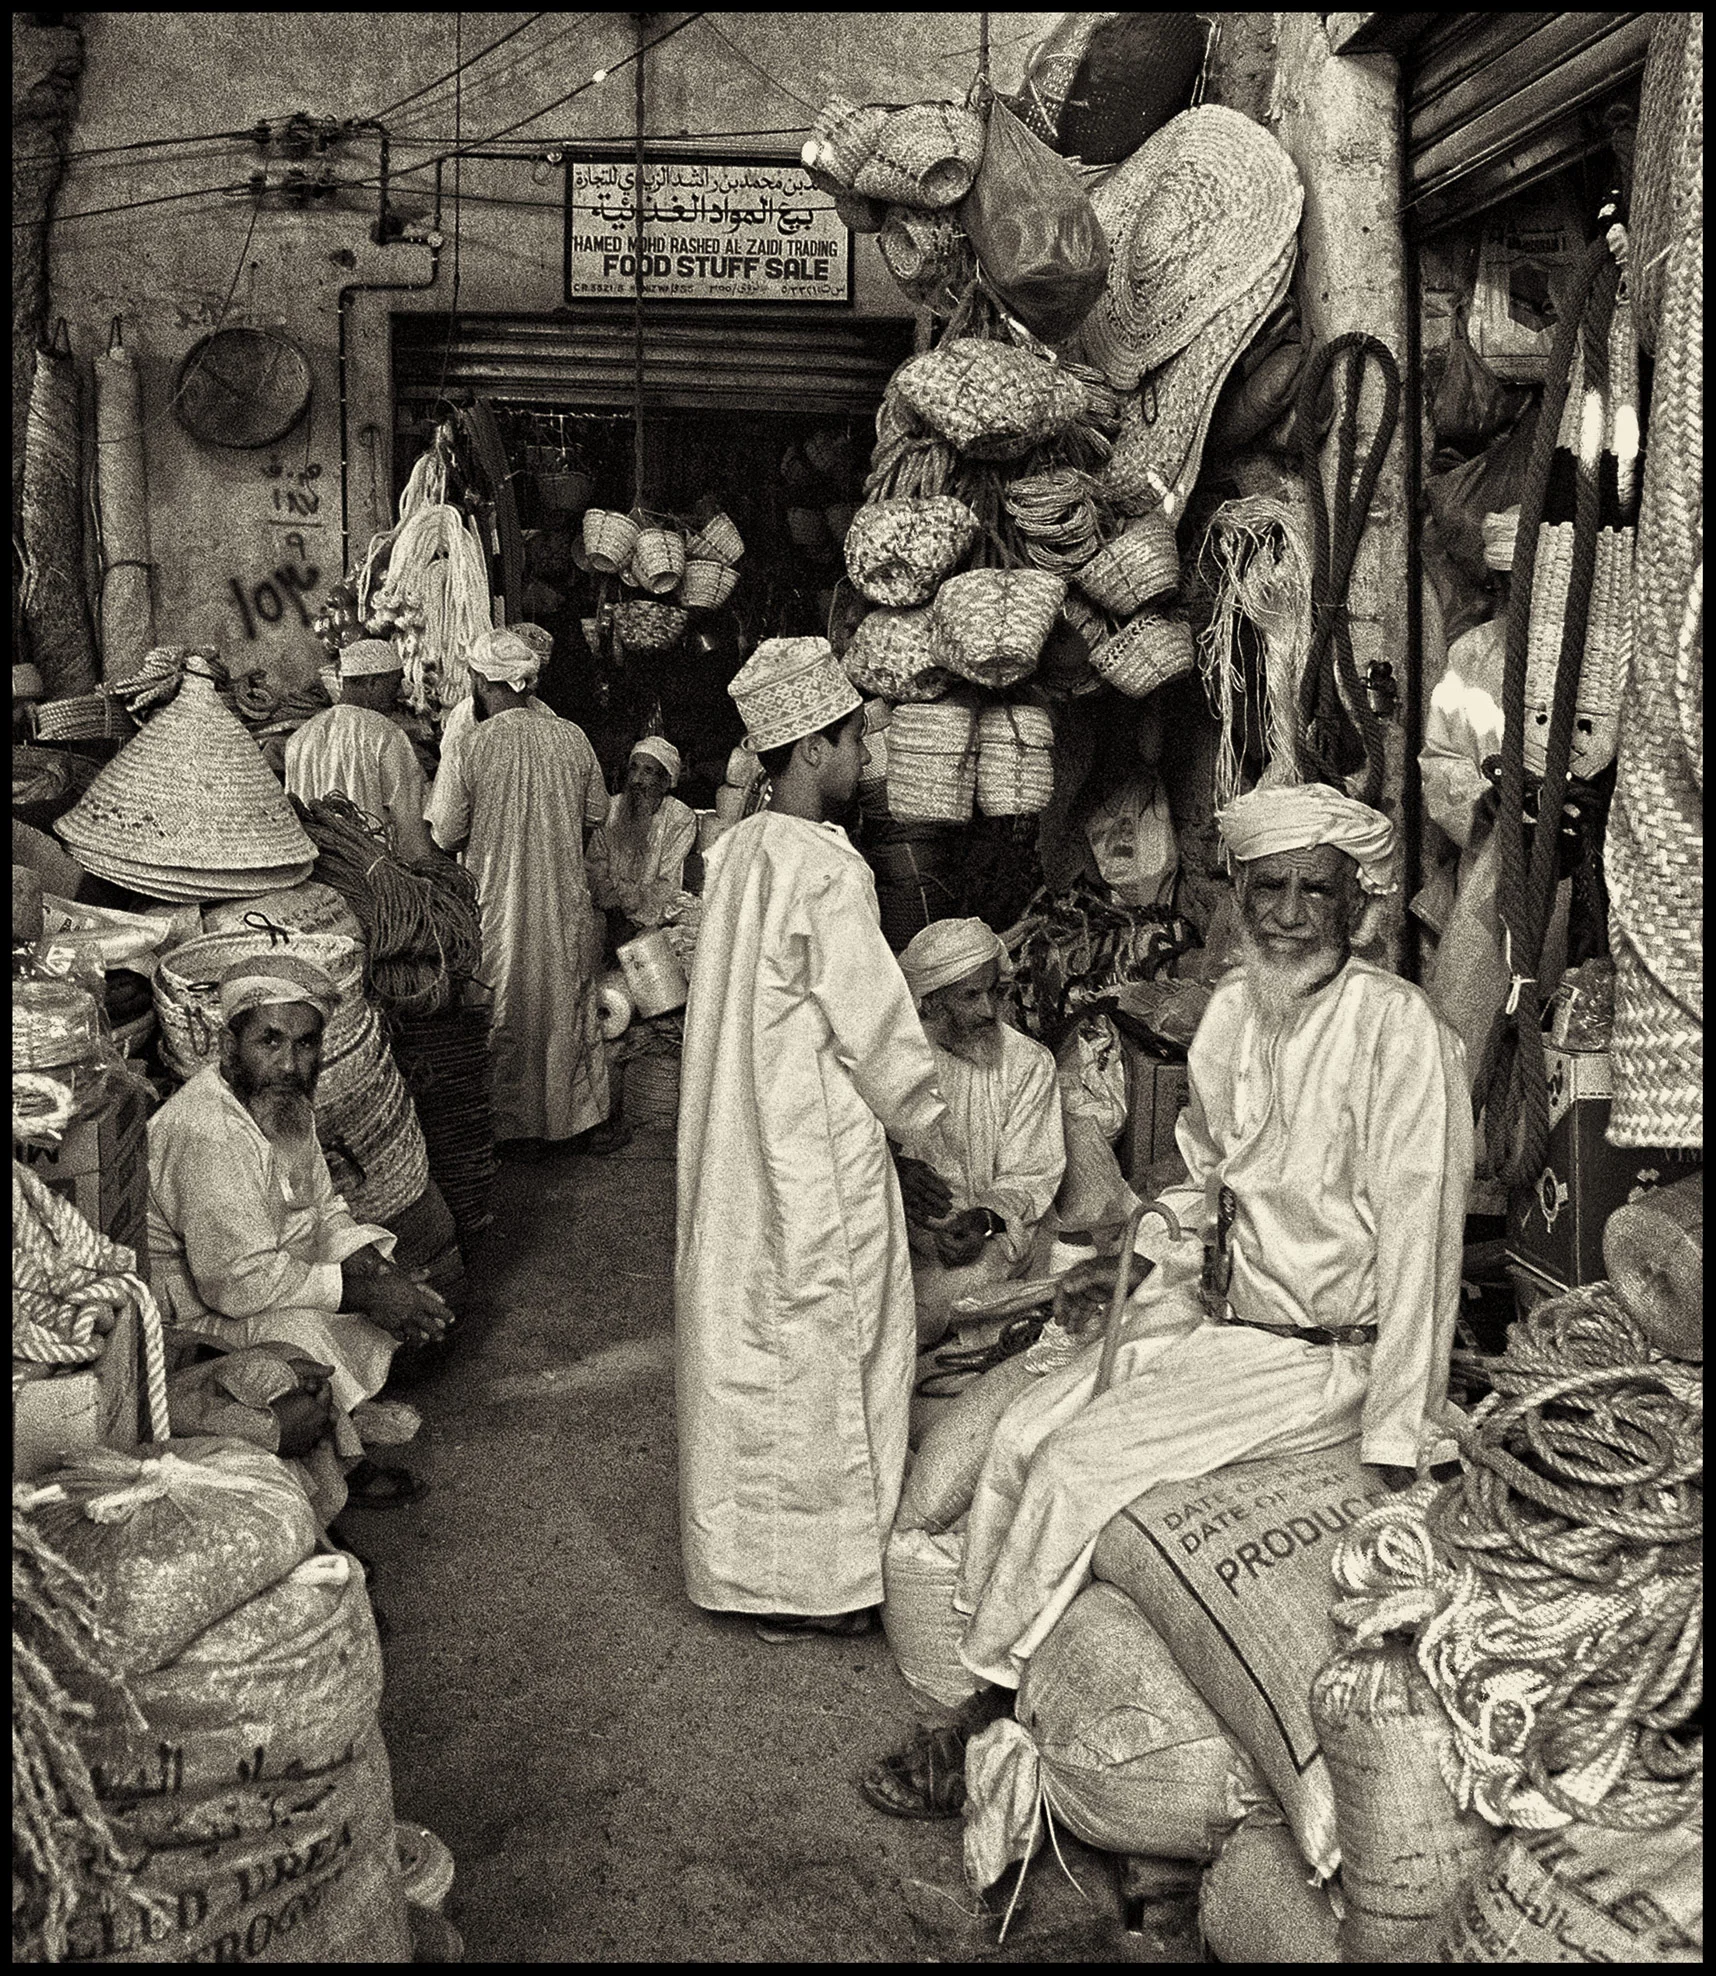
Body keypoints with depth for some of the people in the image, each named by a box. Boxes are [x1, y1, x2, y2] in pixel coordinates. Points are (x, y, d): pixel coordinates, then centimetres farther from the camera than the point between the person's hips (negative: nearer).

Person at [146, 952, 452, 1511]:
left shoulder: (289, 1104, -1)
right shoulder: (206, 1134, -32)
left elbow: (324, 1211, 9)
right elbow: (237, 1283, -33)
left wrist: (377, 1272, -10)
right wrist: (359, 1291, -24)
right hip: (191, 1307, -10)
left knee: (406, 1300, 5)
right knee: (306, 1404, -28)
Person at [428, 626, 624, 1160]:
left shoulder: (467, 749, -15)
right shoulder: (571, 737, -6)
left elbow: (446, 836, -9)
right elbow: (596, 813, 4)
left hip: (498, 906, -2)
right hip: (565, 901, 2)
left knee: (508, 1017, 11)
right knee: (571, 1009, 15)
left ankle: (518, 1131, 20)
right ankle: (581, 1122, 24)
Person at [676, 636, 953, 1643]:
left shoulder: (739, 850, 5)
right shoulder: (828, 870, -21)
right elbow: (878, 1026, -17)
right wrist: (932, 1132, -1)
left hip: (738, 1150, 8)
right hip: (820, 1155, -8)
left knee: (747, 1342, 16)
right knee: (828, 1350, 5)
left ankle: (747, 1561, 31)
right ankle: (826, 1575, 19)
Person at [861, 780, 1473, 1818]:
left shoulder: (1398, 1027, -18)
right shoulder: (1232, 1008, 5)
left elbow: (1418, 1237, -20)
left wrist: (1395, 1450, -20)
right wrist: (1148, 1260, 8)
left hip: (1325, 1352, -7)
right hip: (1212, 1315, 7)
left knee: (1084, 1460, -16)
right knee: (1023, 1432, -7)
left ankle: (988, 1715, 3)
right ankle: (993, 1679, 5)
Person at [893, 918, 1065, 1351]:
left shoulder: (1029, 1064, 3)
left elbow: (1030, 1179, 3)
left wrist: (984, 1220, -19)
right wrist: (894, 1171, -24)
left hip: (988, 1234, -1)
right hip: (894, 1230, 1)